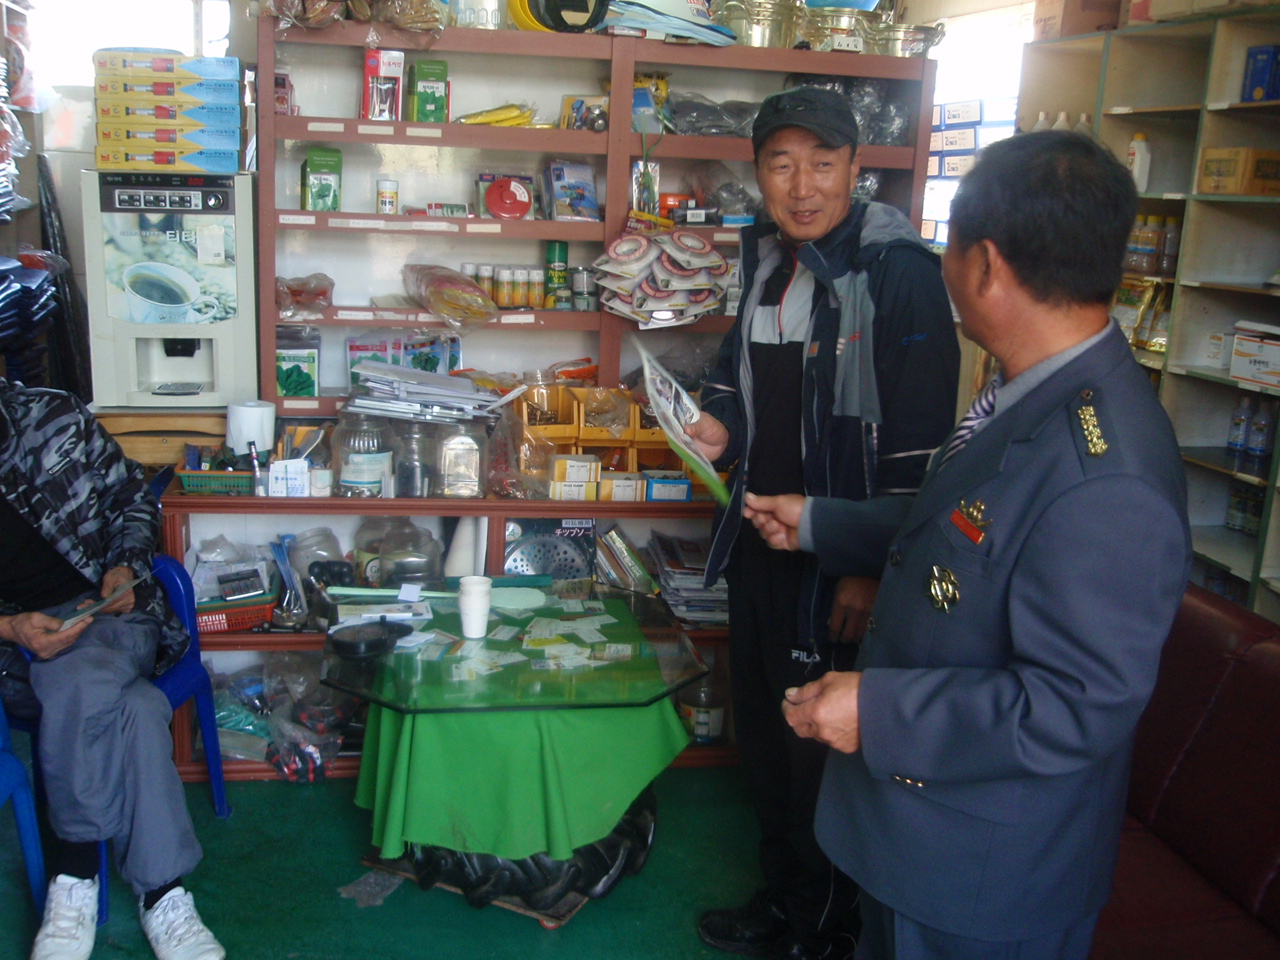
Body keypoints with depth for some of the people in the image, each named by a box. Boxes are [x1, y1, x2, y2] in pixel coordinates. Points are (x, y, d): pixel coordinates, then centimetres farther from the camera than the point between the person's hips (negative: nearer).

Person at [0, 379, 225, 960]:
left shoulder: (55, 419, -4)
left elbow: (133, 498, 11)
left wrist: (125, 567, -6)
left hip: (106, 609, 1)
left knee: (77, 686, -36)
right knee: (136, 710, -33)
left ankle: (73, 872, -20)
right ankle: (161, 893, -21)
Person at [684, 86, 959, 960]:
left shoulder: (898, 271, -17)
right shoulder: (763, 259, 8)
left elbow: (919, 440, -19)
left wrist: (874, 569, -20)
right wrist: (721, 423, 3)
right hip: (760, 534, 8)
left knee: (824, 748, 7)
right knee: (763, 731, 20)